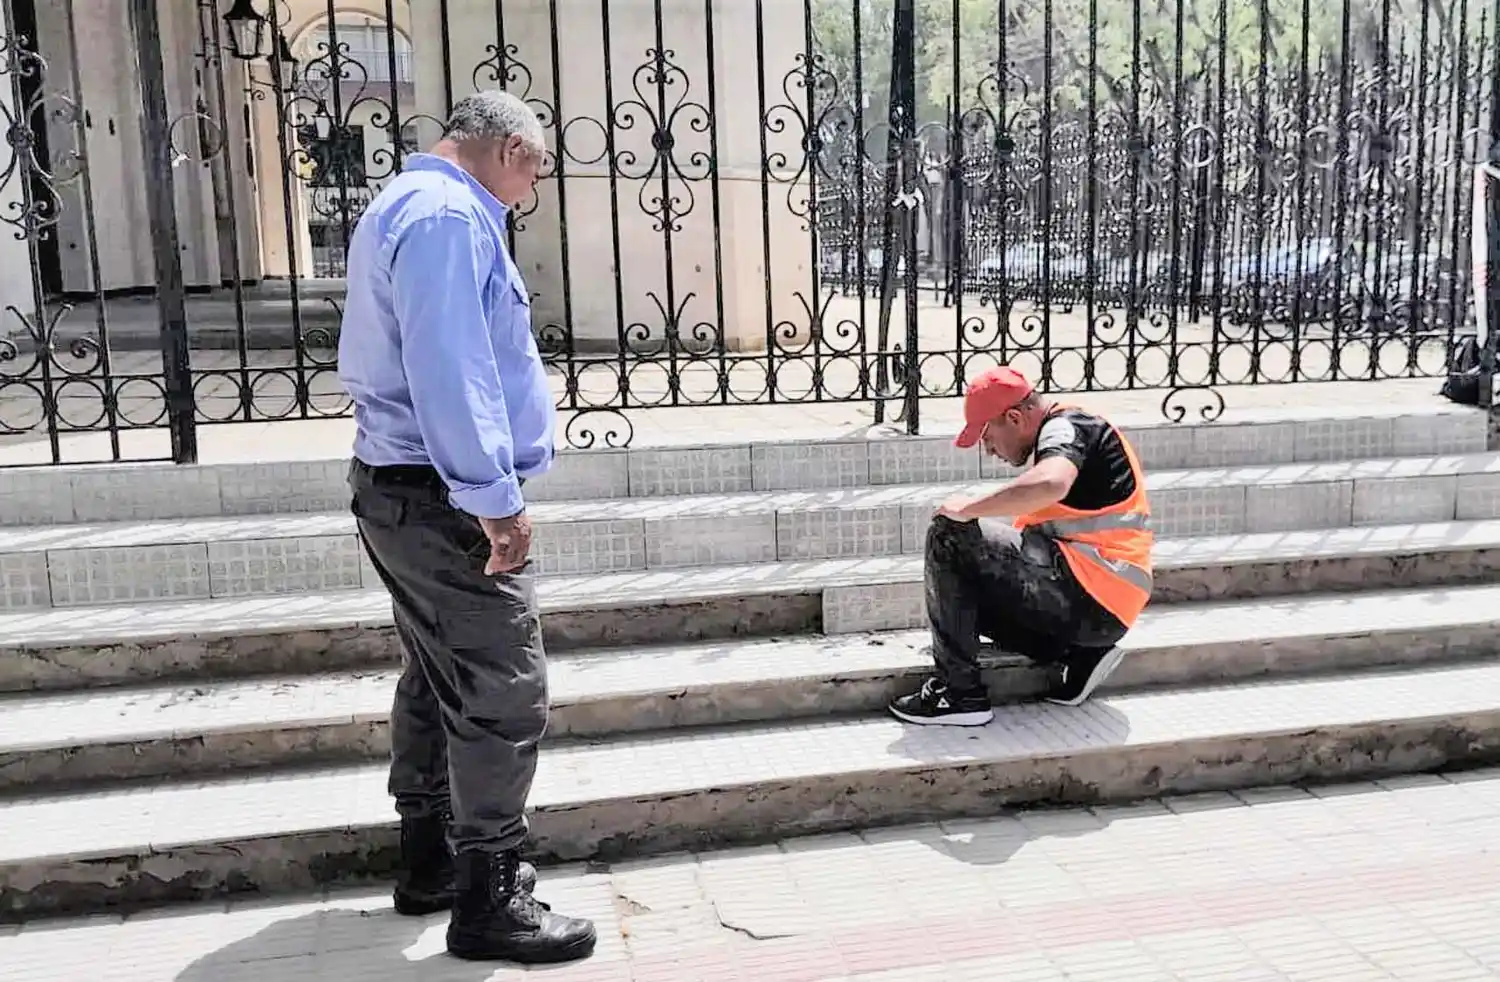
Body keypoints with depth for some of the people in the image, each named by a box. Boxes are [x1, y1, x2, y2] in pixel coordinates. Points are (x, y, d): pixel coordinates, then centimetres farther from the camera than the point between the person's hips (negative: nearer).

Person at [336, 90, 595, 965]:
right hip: (443, 499, -11)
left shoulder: (407, 204, 18)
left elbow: (366, 360, 23)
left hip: (405, 489, 11)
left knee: (440, 680, 19)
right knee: (503, 695, -5)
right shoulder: (449, 215, -17)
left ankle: (431, 860, 32)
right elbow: (448, 368, -26)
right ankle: (490, 902, 6)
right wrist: (495, 499, -24)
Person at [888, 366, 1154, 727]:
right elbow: (1035, 533, 27)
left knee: (949, 536, -11)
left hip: (1090, 599, -11)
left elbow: (1051, 484, -32)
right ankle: (1076, 656, 5)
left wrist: (969, 508, -21)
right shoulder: (1065, 433, 24)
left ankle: (960, 693, -10)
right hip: (1104, 611, 11)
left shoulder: (1066, 428, -7)